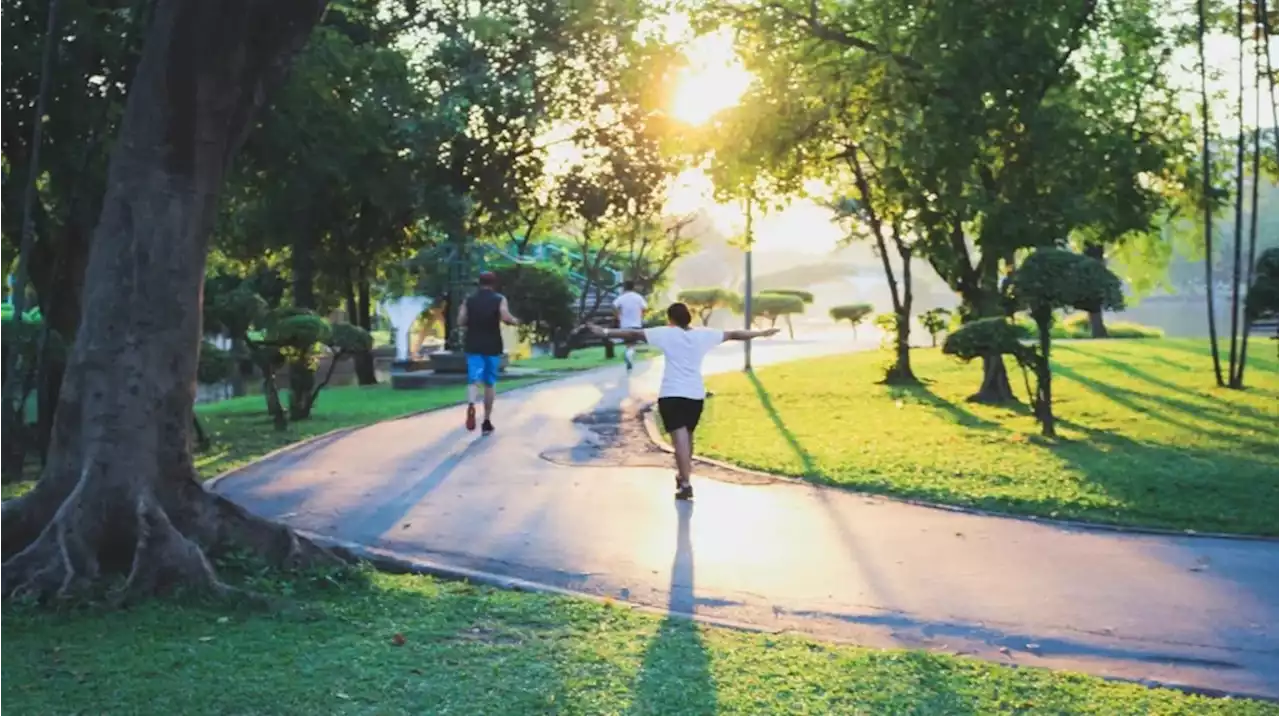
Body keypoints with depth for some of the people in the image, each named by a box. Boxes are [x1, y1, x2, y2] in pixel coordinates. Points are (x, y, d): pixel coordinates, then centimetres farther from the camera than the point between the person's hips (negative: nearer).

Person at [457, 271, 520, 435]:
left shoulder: (469, 300, 7)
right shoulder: (499, 299, 0)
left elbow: (461, 321, 2)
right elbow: (506, 318, -15)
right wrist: (515, 322, 5)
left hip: (473, 345, 1)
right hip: (492, 346, -1)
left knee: (474, 379, -6)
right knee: (490, 383, 10)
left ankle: (471, 405, -38)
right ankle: (487, 421, 14)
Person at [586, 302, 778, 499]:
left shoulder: (666, 334, -5)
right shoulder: (704, 335, 5)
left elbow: (634, 334, -8)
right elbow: (733, 334, 14)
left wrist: (606, 333, -4)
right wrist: (762, 333, 25)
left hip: (672, 394, -4)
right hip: (696, 394, 5)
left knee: (680, 438, -10)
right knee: (687, 437, 22)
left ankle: (685, 484, -19)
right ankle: (683, 475, 38)